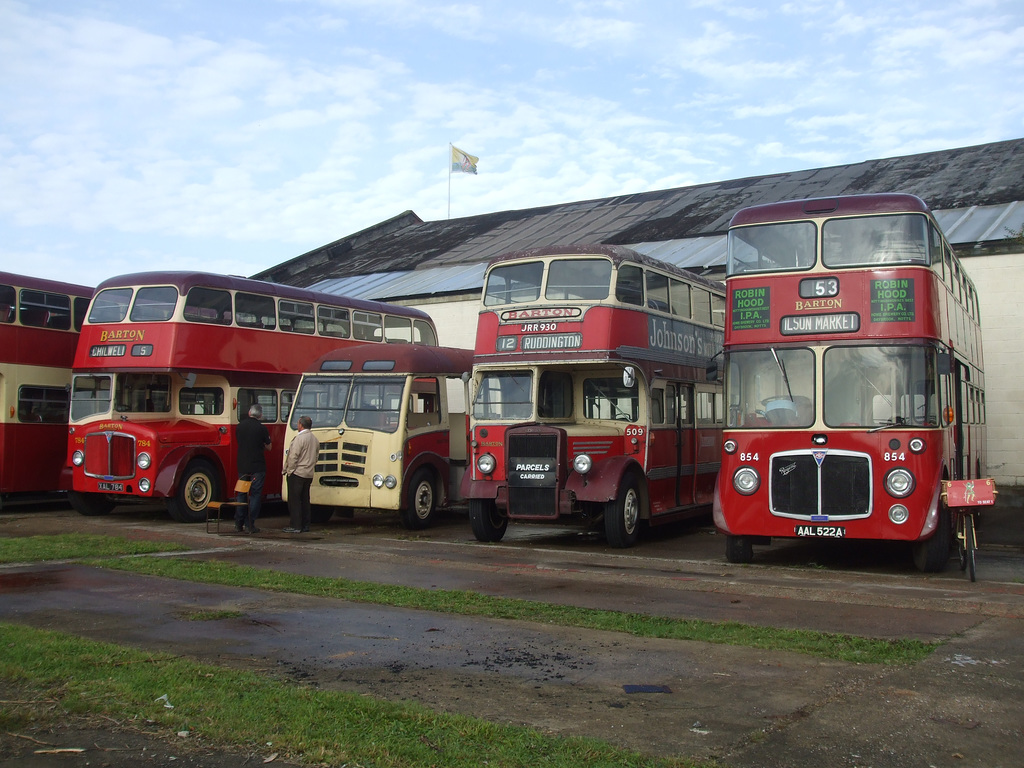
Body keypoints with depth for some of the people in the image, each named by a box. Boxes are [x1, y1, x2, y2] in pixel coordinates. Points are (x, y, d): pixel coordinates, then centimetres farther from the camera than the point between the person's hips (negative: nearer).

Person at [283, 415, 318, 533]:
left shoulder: (299, 438, -15)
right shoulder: (315, 439, 11)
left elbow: (293, 457, -17)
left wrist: (289, 470, -9)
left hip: (297, 473, -8)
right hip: (309, 474, 8)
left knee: (294, 500, -3)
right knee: (305, 500, 13)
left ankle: (295, 526, -4)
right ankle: (305, 525, 14)